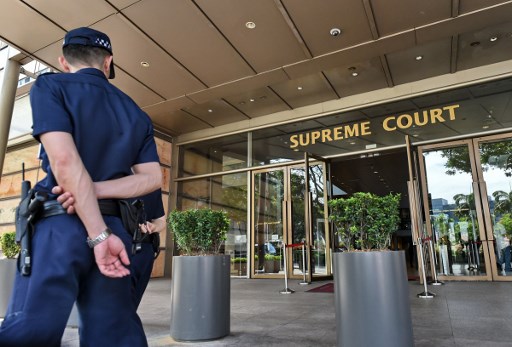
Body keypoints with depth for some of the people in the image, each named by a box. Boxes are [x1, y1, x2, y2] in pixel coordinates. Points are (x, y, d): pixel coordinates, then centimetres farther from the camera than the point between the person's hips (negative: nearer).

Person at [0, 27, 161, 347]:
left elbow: (64, 160, -13)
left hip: (61, 226, -4)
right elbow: (152, 178, 6)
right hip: (115, 227, 5)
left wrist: (98, 235, -15)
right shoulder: (136, 113, 16)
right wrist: (93, 190, -4)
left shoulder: (51, 86, 2)